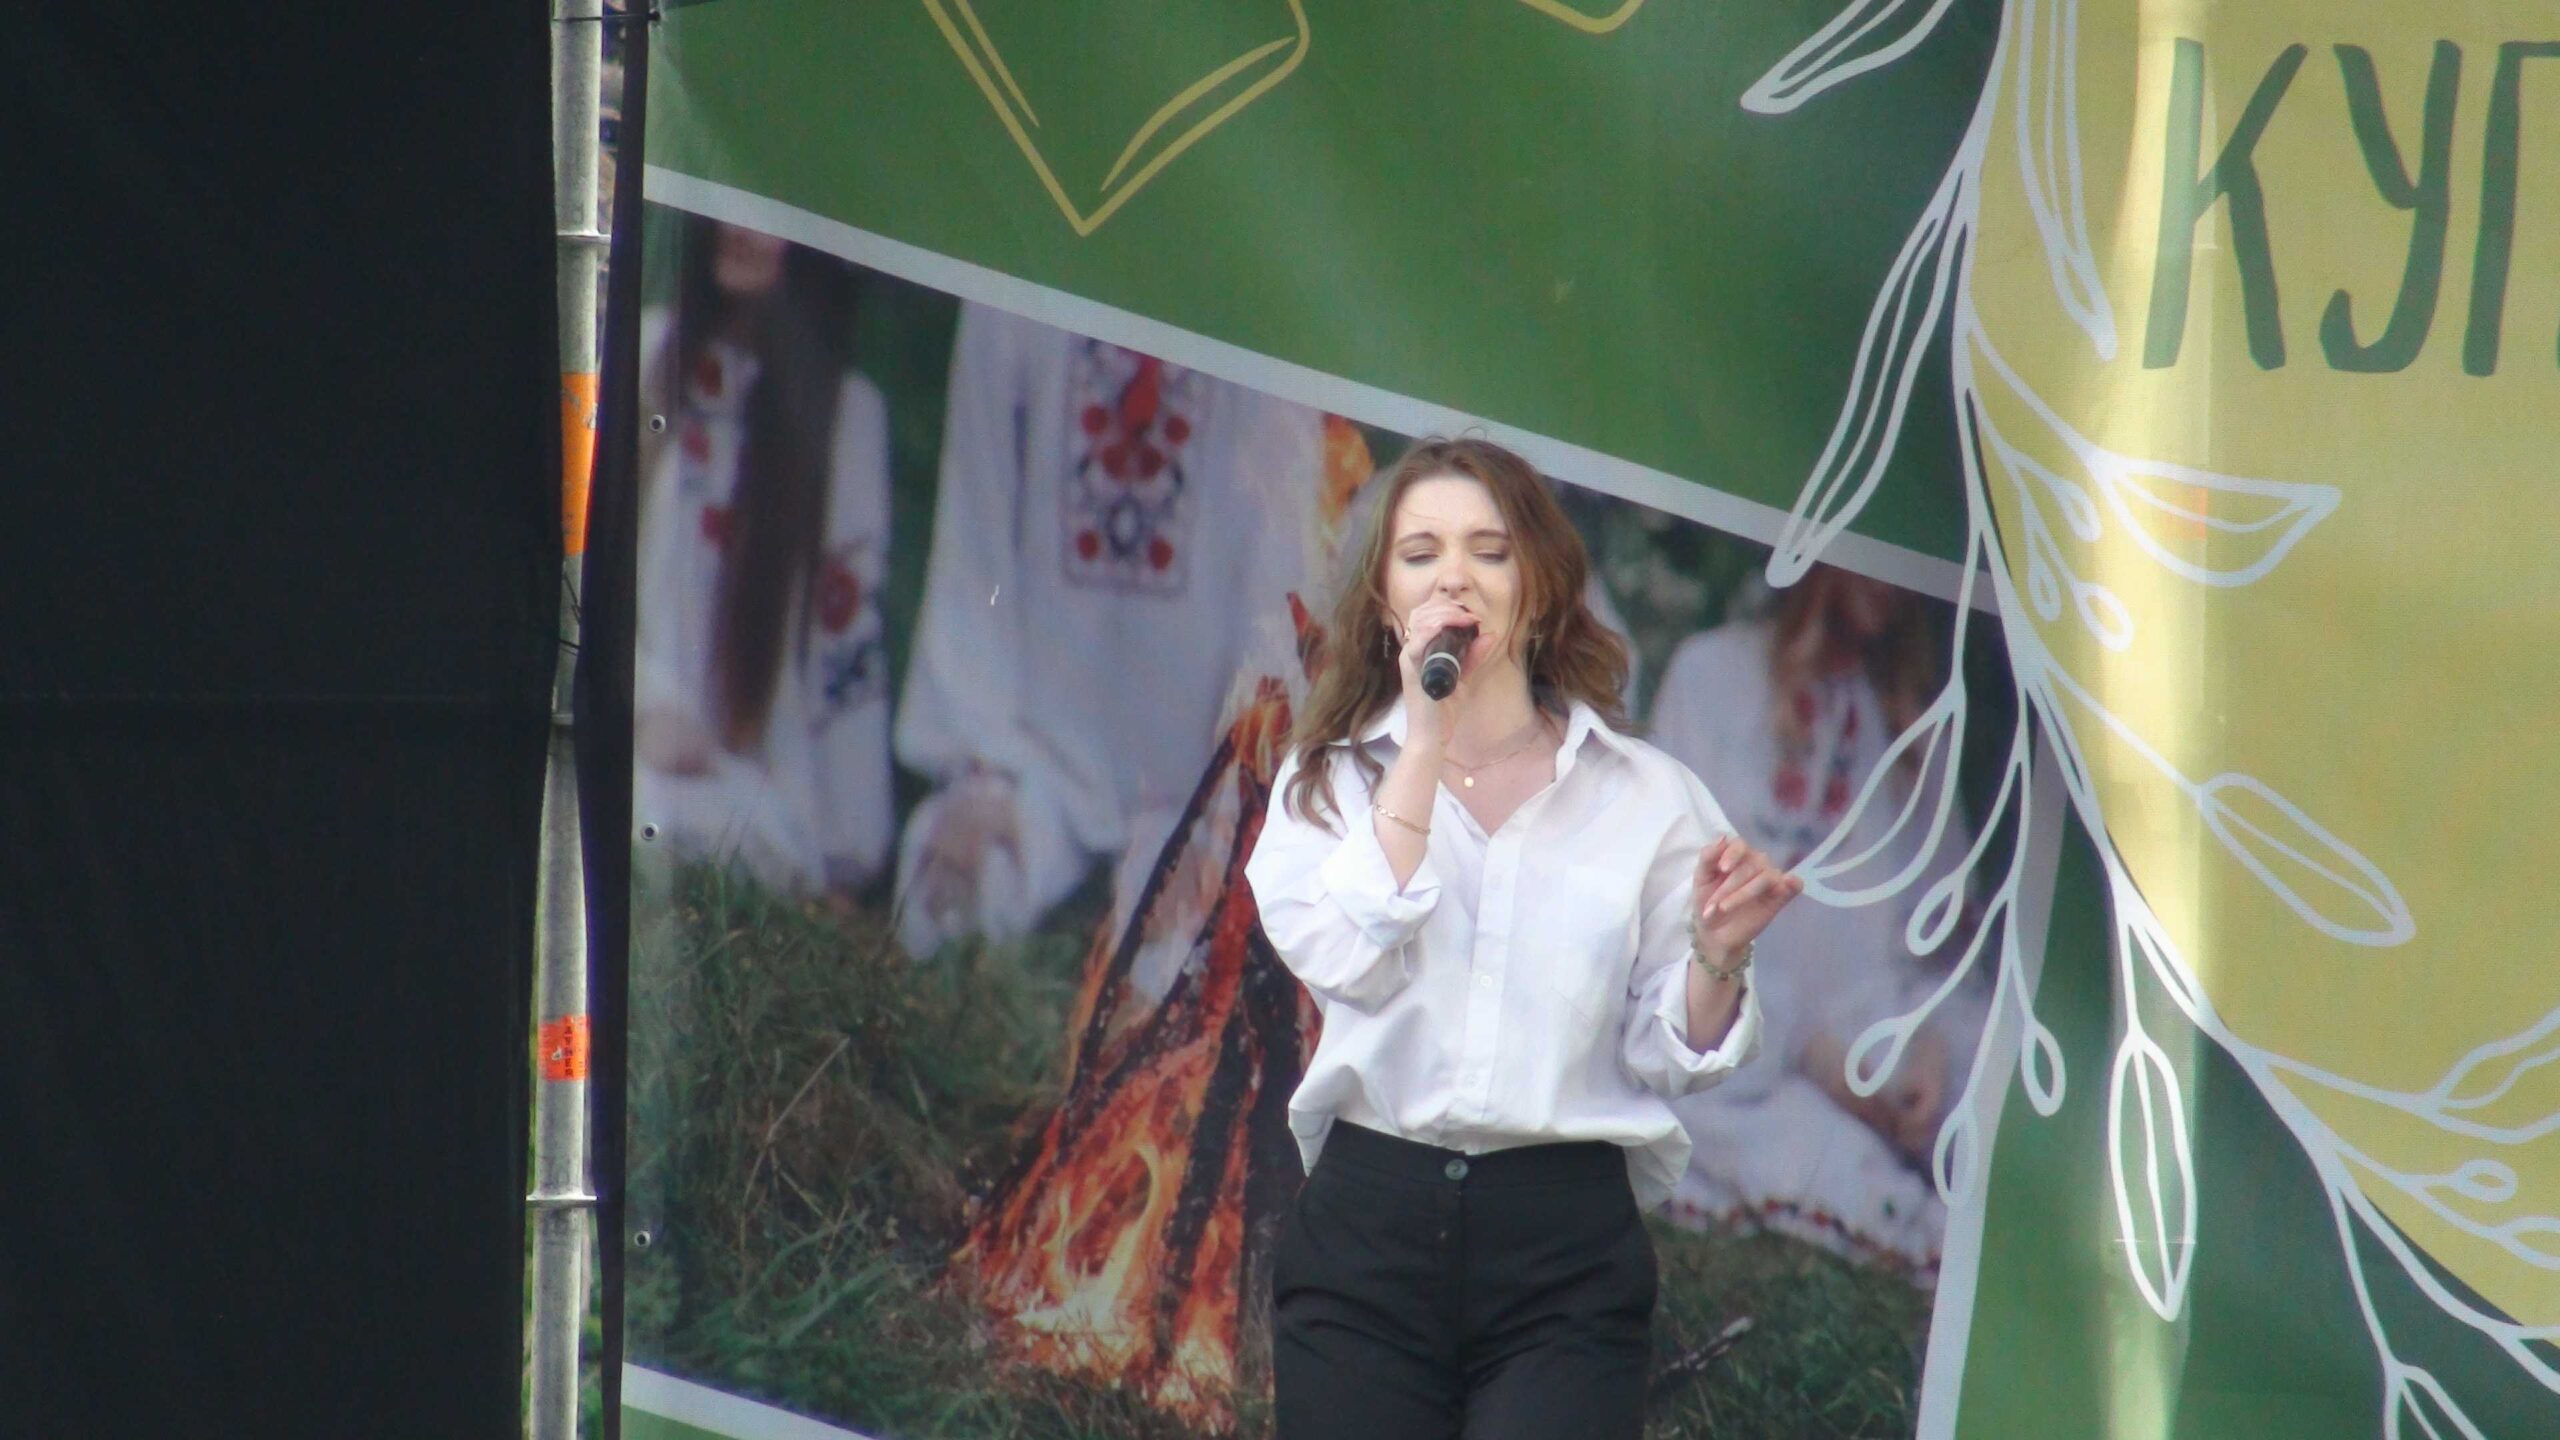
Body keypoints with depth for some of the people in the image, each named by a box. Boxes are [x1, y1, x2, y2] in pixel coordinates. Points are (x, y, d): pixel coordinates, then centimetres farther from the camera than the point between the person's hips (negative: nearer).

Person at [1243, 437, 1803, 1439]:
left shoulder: (1642, 795, 8)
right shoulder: (1330, 780, 10)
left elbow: (1668, 1056, 5)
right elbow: (1342, 959, -11)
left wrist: (1716, 959, -15)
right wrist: (1425, 745, -9)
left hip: (1566, 1252, -1)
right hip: (1368, 1233, 1)